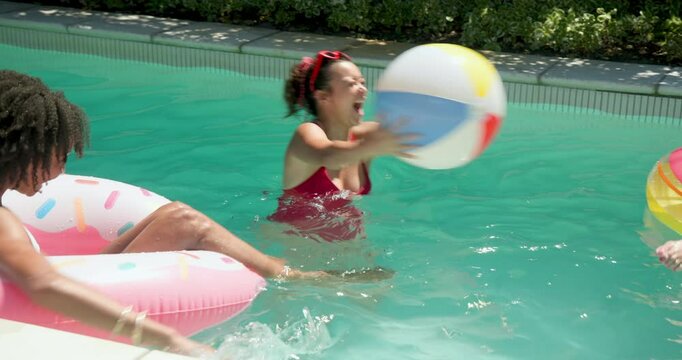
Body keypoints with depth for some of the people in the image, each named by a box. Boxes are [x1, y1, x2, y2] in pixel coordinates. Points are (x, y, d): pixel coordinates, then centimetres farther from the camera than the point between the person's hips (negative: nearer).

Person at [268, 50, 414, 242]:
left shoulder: (363, 134, -1)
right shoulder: (308, 133, -17)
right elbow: (328, 156, -39)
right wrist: (372, 148, -57)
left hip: (347, 239, 4)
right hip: (296, 240, -3)